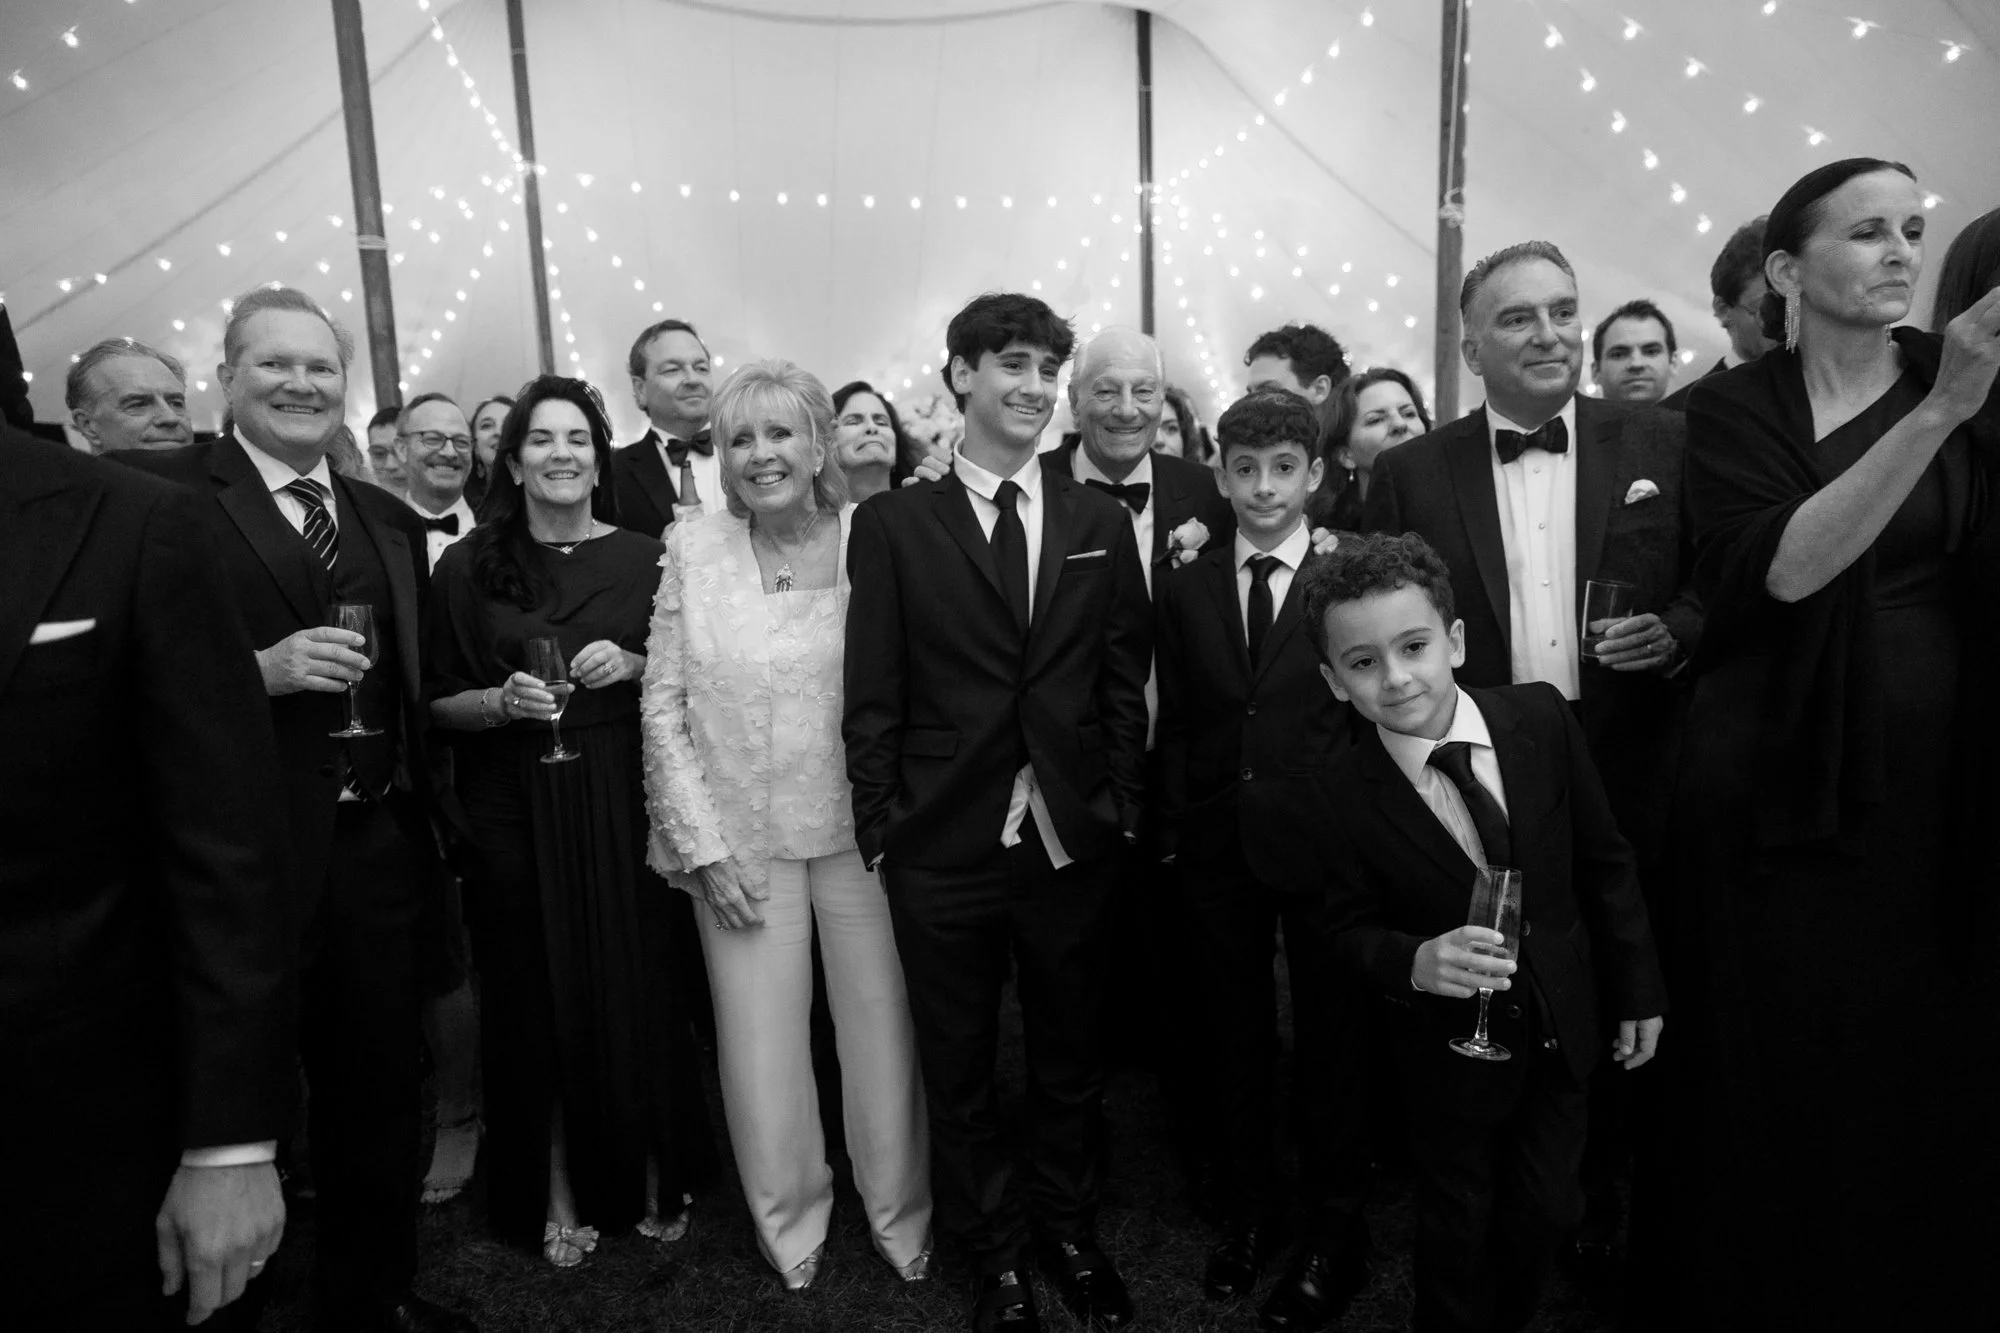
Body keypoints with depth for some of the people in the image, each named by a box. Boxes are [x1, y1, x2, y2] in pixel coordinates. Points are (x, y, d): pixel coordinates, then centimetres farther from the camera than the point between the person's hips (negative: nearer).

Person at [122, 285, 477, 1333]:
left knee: (379, 1090, 18)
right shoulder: (154, 491, -5)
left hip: (377, 850, 5)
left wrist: (421, 814, 6)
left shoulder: (390, 521, 12)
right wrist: (261, 670, -23)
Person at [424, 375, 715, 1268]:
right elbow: (439, 704, 5)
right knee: (538, 995, 7)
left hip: (626, 803, 0)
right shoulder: (468, 568, 2)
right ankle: (557, 1191, 26)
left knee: (637, 985, 6)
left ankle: (650, 1177, 27)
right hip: (516, 813, 0)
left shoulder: (643, 559, 3)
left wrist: (634, 666, -11)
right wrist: (503, 702, -14)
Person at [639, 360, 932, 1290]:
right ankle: (788, 1218, 37)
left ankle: (899, 1215, 36)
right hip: (741, 843, 1)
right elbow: (664, 709, -1)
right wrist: (705, 849, -5)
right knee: (760, 1044, 11)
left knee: (882, 1033, 11)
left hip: (860, 832, 0)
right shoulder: (693, 552, -1)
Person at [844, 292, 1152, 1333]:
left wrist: (1121, 807, 2)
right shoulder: (893, 524, -2)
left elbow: (1125, 679, 6)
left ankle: (1070, 1235, 43)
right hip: (942, 848, -1)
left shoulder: (1100, 521, 5)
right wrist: (881, 827, -5)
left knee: (1069, 1057, 18)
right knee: (959, 1069, 15)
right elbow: (872, 695, -3)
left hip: (1072, 842, 2)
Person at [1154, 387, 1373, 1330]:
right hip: (1216, 850, 3)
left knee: (1328, 1040, 12)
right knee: (1234, 1040, 17)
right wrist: (1172, 829, 1)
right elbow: (1175, 725, 5)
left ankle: (1334, 1233, 33)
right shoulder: (1183, 589, 4)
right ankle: (1248, 1211, 38)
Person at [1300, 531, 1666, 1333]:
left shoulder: (1542, 718, -15)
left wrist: (1638, 990, 1)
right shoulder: (1341, 795, -22)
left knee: (1545, 1213, 20)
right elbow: (1350, 926, -10)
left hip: (1563, 1025, 3)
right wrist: (1414, 964, -30)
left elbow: (1605, 860, -4)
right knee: (1458, 1229, 17)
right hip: (1451, 1045, -2)